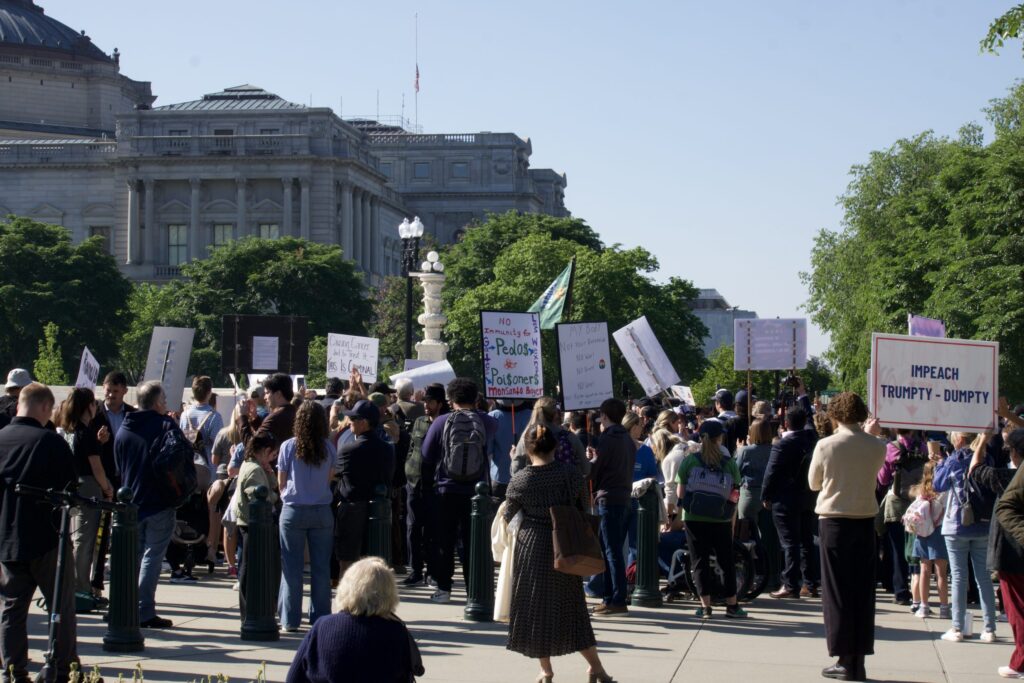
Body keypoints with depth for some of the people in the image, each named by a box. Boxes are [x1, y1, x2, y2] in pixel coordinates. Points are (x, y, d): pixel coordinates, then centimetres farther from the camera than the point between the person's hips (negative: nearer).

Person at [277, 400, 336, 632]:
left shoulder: (288, 447, -5)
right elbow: (329, 480, 6)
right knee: (321, 567, 7)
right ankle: (320, 617, 10)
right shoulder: (328, 448, -2)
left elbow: (281, 483, 2)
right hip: (322, 511, 1)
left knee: (292, 567, 4)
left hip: (294, 511, -1)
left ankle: (290, 619, 4)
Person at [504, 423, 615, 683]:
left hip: (531, 546, -2)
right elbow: (583, 508, 0)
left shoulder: (520, 480, -9)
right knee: (570, 606, 11)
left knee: (535, 606, 10)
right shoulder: (570, 472, -6)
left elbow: (508, 515, 5)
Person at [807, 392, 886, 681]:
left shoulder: (826, 445, -10)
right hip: (865, 521, 3)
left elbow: (813, 483, 2)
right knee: (863, 592, 8)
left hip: (834, 521, -3)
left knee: (837, 592, 4)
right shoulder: (877, 447, -4)